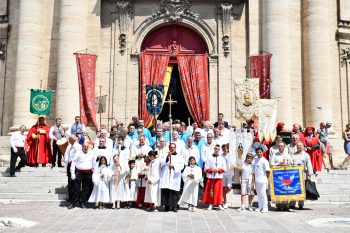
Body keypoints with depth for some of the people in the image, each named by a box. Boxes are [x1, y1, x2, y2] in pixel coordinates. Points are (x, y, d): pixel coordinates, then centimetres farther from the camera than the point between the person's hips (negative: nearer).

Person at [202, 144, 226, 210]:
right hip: (210, 177, -1)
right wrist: (211, 170, -14)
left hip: (219, 177, 1)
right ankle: (210, 204, 9)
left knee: (219, 191, 0)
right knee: (210, 191, 0)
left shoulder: (222, 159, 11)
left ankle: (219, 204, 7)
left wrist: (219, 170, -11)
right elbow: (206, 168, 2)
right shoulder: (209, 158, 5)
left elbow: (224, 168, 6)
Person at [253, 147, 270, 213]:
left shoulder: (264, 161, -9)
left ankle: (265, 208, 4)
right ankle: (260, 207, 20)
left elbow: (267, 171, -10)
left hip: (262, 180, -7)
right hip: (257, 180, 7)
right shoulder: (255, 160, 11)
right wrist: (254, 179, 11)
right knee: (258, 194, 11)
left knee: (263, 193, -3)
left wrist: (266, 178, -2)